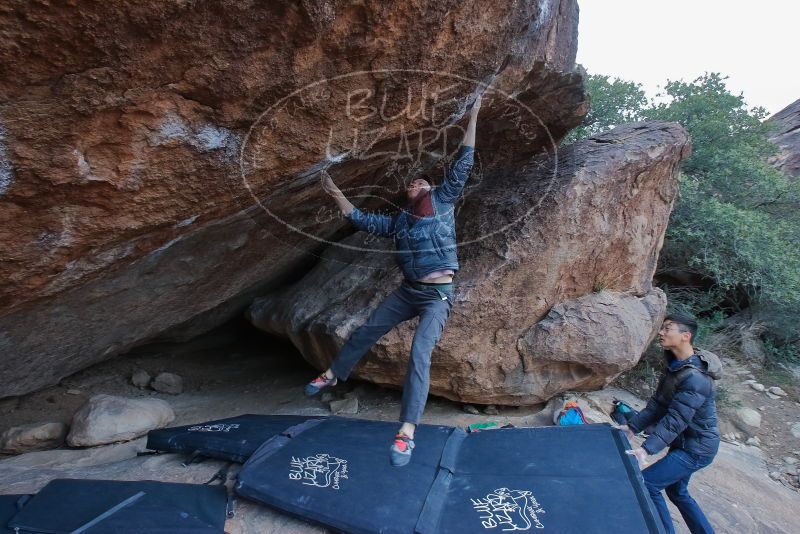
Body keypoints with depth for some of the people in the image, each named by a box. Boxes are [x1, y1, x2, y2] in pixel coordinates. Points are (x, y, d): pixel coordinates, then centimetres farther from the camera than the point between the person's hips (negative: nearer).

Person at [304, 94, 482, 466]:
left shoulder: (443, 202, 3)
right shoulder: (399, 221, 13)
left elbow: (462, 166, 1)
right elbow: (363, 220, 15)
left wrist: (472, 120, 0)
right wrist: (336, 194, 10)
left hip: (438, 295, -5)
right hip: (408, 291, 6)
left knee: (419, 354, -20)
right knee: (364, 332, 13)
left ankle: (407, 432, -17)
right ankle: (333, 375, 38)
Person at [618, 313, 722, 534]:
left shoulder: (695, 377, -29)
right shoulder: (675, 365, 0)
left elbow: (675, 420, -33)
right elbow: (657, 403, 2)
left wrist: (646, 449, -38)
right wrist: (632, 426, -5)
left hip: (696, 448, -9)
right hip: (683, 442, 9)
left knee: (645, 482, -10)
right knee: (677, 490, 22)